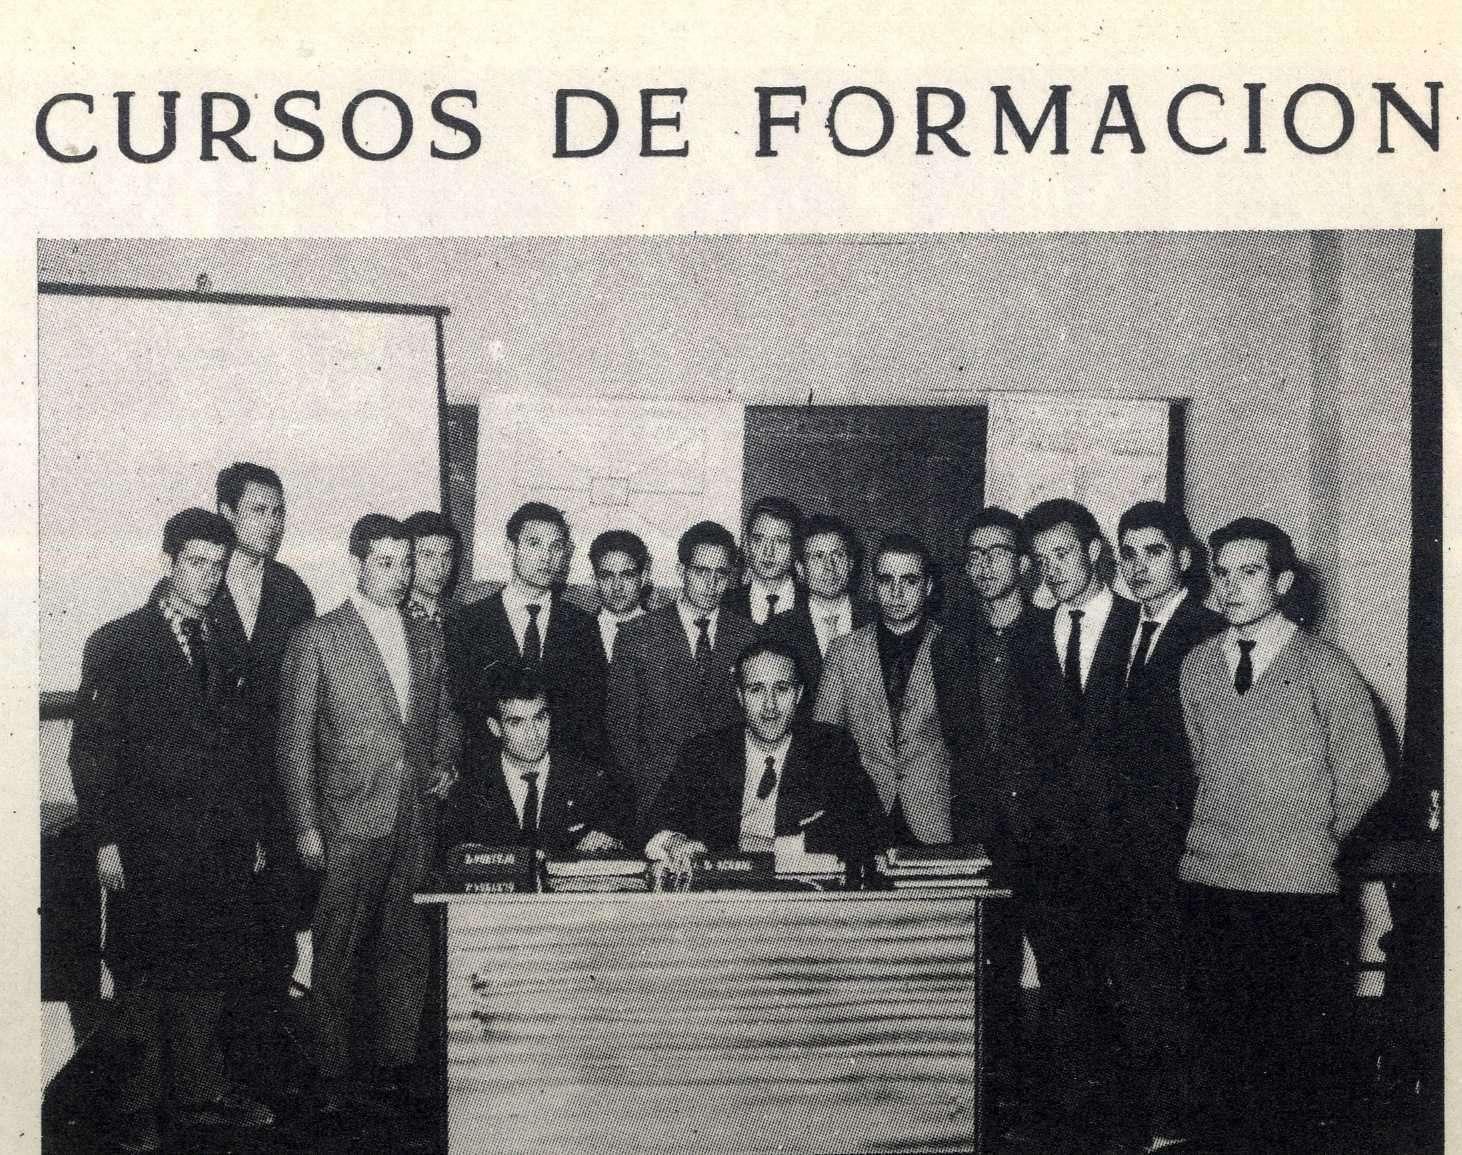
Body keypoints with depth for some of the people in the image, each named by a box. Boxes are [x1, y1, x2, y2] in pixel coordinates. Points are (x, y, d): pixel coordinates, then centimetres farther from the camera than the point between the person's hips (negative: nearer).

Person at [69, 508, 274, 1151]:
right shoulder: (117, 643, -3)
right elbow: (91, 749, -7)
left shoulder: (228, 651, 13)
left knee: (209, 971, 11)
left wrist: (251, 831, 13)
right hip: (146, 848, -5)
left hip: (222, 846, 5)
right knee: (143, 978, 4)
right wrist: (105, 839, -12)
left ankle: (201, 1092, 24)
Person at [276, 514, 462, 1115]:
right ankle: (334, 1077, 10)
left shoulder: (424, 639, 12)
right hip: (351, 823, -5)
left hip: (417, 817, 5)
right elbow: (295, 741, -4)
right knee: (340, 953, 1)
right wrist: (306, 827, -7)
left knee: (406, 947, 9)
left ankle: (397, 1060, 21)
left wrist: (446, 761, 4)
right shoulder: (316, 640, -3)